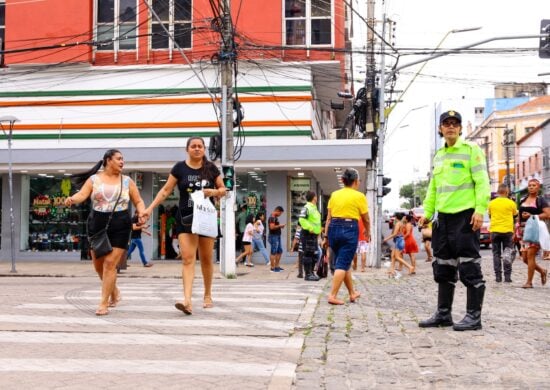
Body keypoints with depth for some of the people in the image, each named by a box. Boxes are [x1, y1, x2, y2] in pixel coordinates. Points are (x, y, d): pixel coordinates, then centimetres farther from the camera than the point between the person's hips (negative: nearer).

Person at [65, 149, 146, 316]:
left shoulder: (127, 181, 9)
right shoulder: (94, 179, 6)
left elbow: (138, 201, 11)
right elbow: (82, 195, -8)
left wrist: (142, 214, -9)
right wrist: (72, 199, -31)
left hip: (119, 226, -1)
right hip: (97, 225, 2)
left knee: (110, 263, -10)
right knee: (98, 264, 9)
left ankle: (103, 303, -4)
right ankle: (114, 291, 35)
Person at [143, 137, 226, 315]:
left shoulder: (211, 168, 3)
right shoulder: (179, 168, -1)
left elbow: (223, 190, 10)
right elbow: (166, 190, 2)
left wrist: (214, 192, -12)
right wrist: (150, 207, -7)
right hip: (185, 218, -1)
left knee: (206, 259, 11)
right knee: (187, 258, -12)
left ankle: (207, 295, 29)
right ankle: (187, 301, -21)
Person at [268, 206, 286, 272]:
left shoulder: (275, 218, 17)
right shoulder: (272, 218, -15)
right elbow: (272, 227, -25)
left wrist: (280, 226, 10)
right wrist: (279, 225, -14)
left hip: (277, 236, 11)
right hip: (273, 237, -11)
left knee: (279, 251, 14)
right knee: (274, 252, -6)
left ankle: (277, 266, 21)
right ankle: (272, 268, -2)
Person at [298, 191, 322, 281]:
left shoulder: (314, 208, 19)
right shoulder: (306, 208, -12)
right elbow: (301, 219, -23)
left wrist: (318, 231, 19)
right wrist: (309, 228, -25)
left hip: (314, 235, 10)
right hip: (307, 234, -10)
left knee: (315, 255, 13)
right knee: (308, 254, -7)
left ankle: (311, 272, 21)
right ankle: (308, 274, -5)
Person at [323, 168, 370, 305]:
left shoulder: (334, 195, 10)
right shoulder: (359, 196, -2)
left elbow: (328, 218, 9)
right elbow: (366, 219, 6)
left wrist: (326, 236, 13)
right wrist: (368, 232, 24)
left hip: (334, 228, 5)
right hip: (349, 229, -5)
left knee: (344, 262, 17)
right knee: (342, 264, -3)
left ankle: (352, 293, 29)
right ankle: (332, 296, -10)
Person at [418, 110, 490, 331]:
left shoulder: (471, 149, -1)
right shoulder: (438, 156, 18)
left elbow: (482, 182, -9)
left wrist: (480, 210, -18)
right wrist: (427, 212, 12)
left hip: (465, 215, -7)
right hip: (443, 217, 7)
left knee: (469, 267, -5)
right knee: (443, 268, 10)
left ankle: (474, 316, 1)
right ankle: (443, 314, 18)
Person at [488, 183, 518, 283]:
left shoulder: (491, 203, 1)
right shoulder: (511, 203, -4)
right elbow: (515, 214, 10)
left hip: (495, 231, 1)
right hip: (507, 230, -1)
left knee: (496, 254, 7)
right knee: (507, 252, 6)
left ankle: (498, 276, 5)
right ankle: (507, 276, -3)